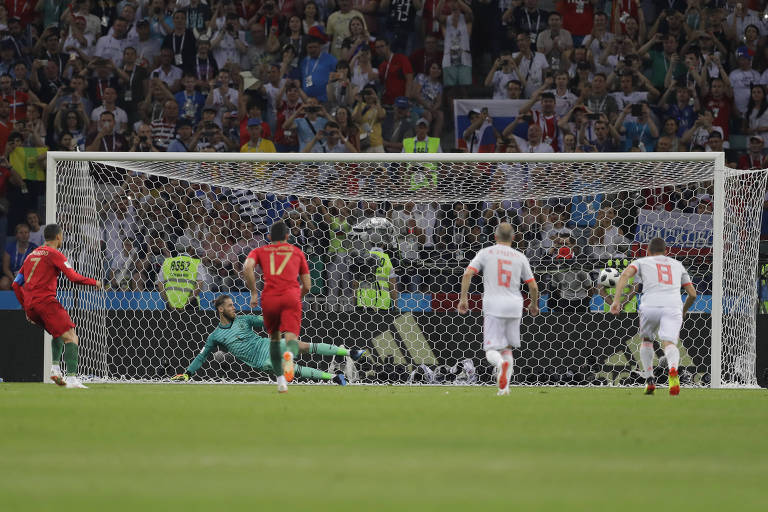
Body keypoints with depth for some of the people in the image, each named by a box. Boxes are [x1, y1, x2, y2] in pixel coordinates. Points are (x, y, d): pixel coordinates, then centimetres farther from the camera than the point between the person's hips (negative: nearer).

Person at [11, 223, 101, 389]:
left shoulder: (31, 255, 21)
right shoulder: (54, 254, -2)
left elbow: (16, 284, 22)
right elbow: (73, 277, -12)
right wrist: (94, 282, 4)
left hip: (30, 306, 8)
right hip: (46, 301, -8)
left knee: (59, 334, 27)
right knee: (70, 336, -10)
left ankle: (55, 367, 9)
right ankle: (72, 377, -24)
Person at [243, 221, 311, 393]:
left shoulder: (259, 251, 21)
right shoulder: (297, 252, 23)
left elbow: (247, 267, -3)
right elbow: (307, 286, 21)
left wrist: (254, 293, 4)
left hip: (269, 298, 1)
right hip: (291, 297, -1)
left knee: (274, 337, 21)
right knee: (291, 337, -10)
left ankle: (281, 380, 16)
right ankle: (289, 355, -47)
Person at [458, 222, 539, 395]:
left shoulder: (486, 253, 3)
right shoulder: (520, 257, 8)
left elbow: (467, 274, -7)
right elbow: (533, 285, 8)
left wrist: (463, 298, 0)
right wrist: (534, 304, 26)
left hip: (493, 305, -2)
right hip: (514, 305, 2)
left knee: (491, 350, -1)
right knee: (507, 348, 17)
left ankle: (500, 363, -36)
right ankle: (505, 387, 8)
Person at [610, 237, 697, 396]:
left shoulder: (642, 262, 24)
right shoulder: (677, 265, 31)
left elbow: (626, 274, 2)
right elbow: (692, 294, 31)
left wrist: (617, 300, -5)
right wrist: (684, 311, 49)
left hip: (651, 305, 0)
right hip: (673, 307, 1)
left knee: (647, 340, 25)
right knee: (669, 343, -14)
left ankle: (650, 380, 17)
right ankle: (673, 369, -46)